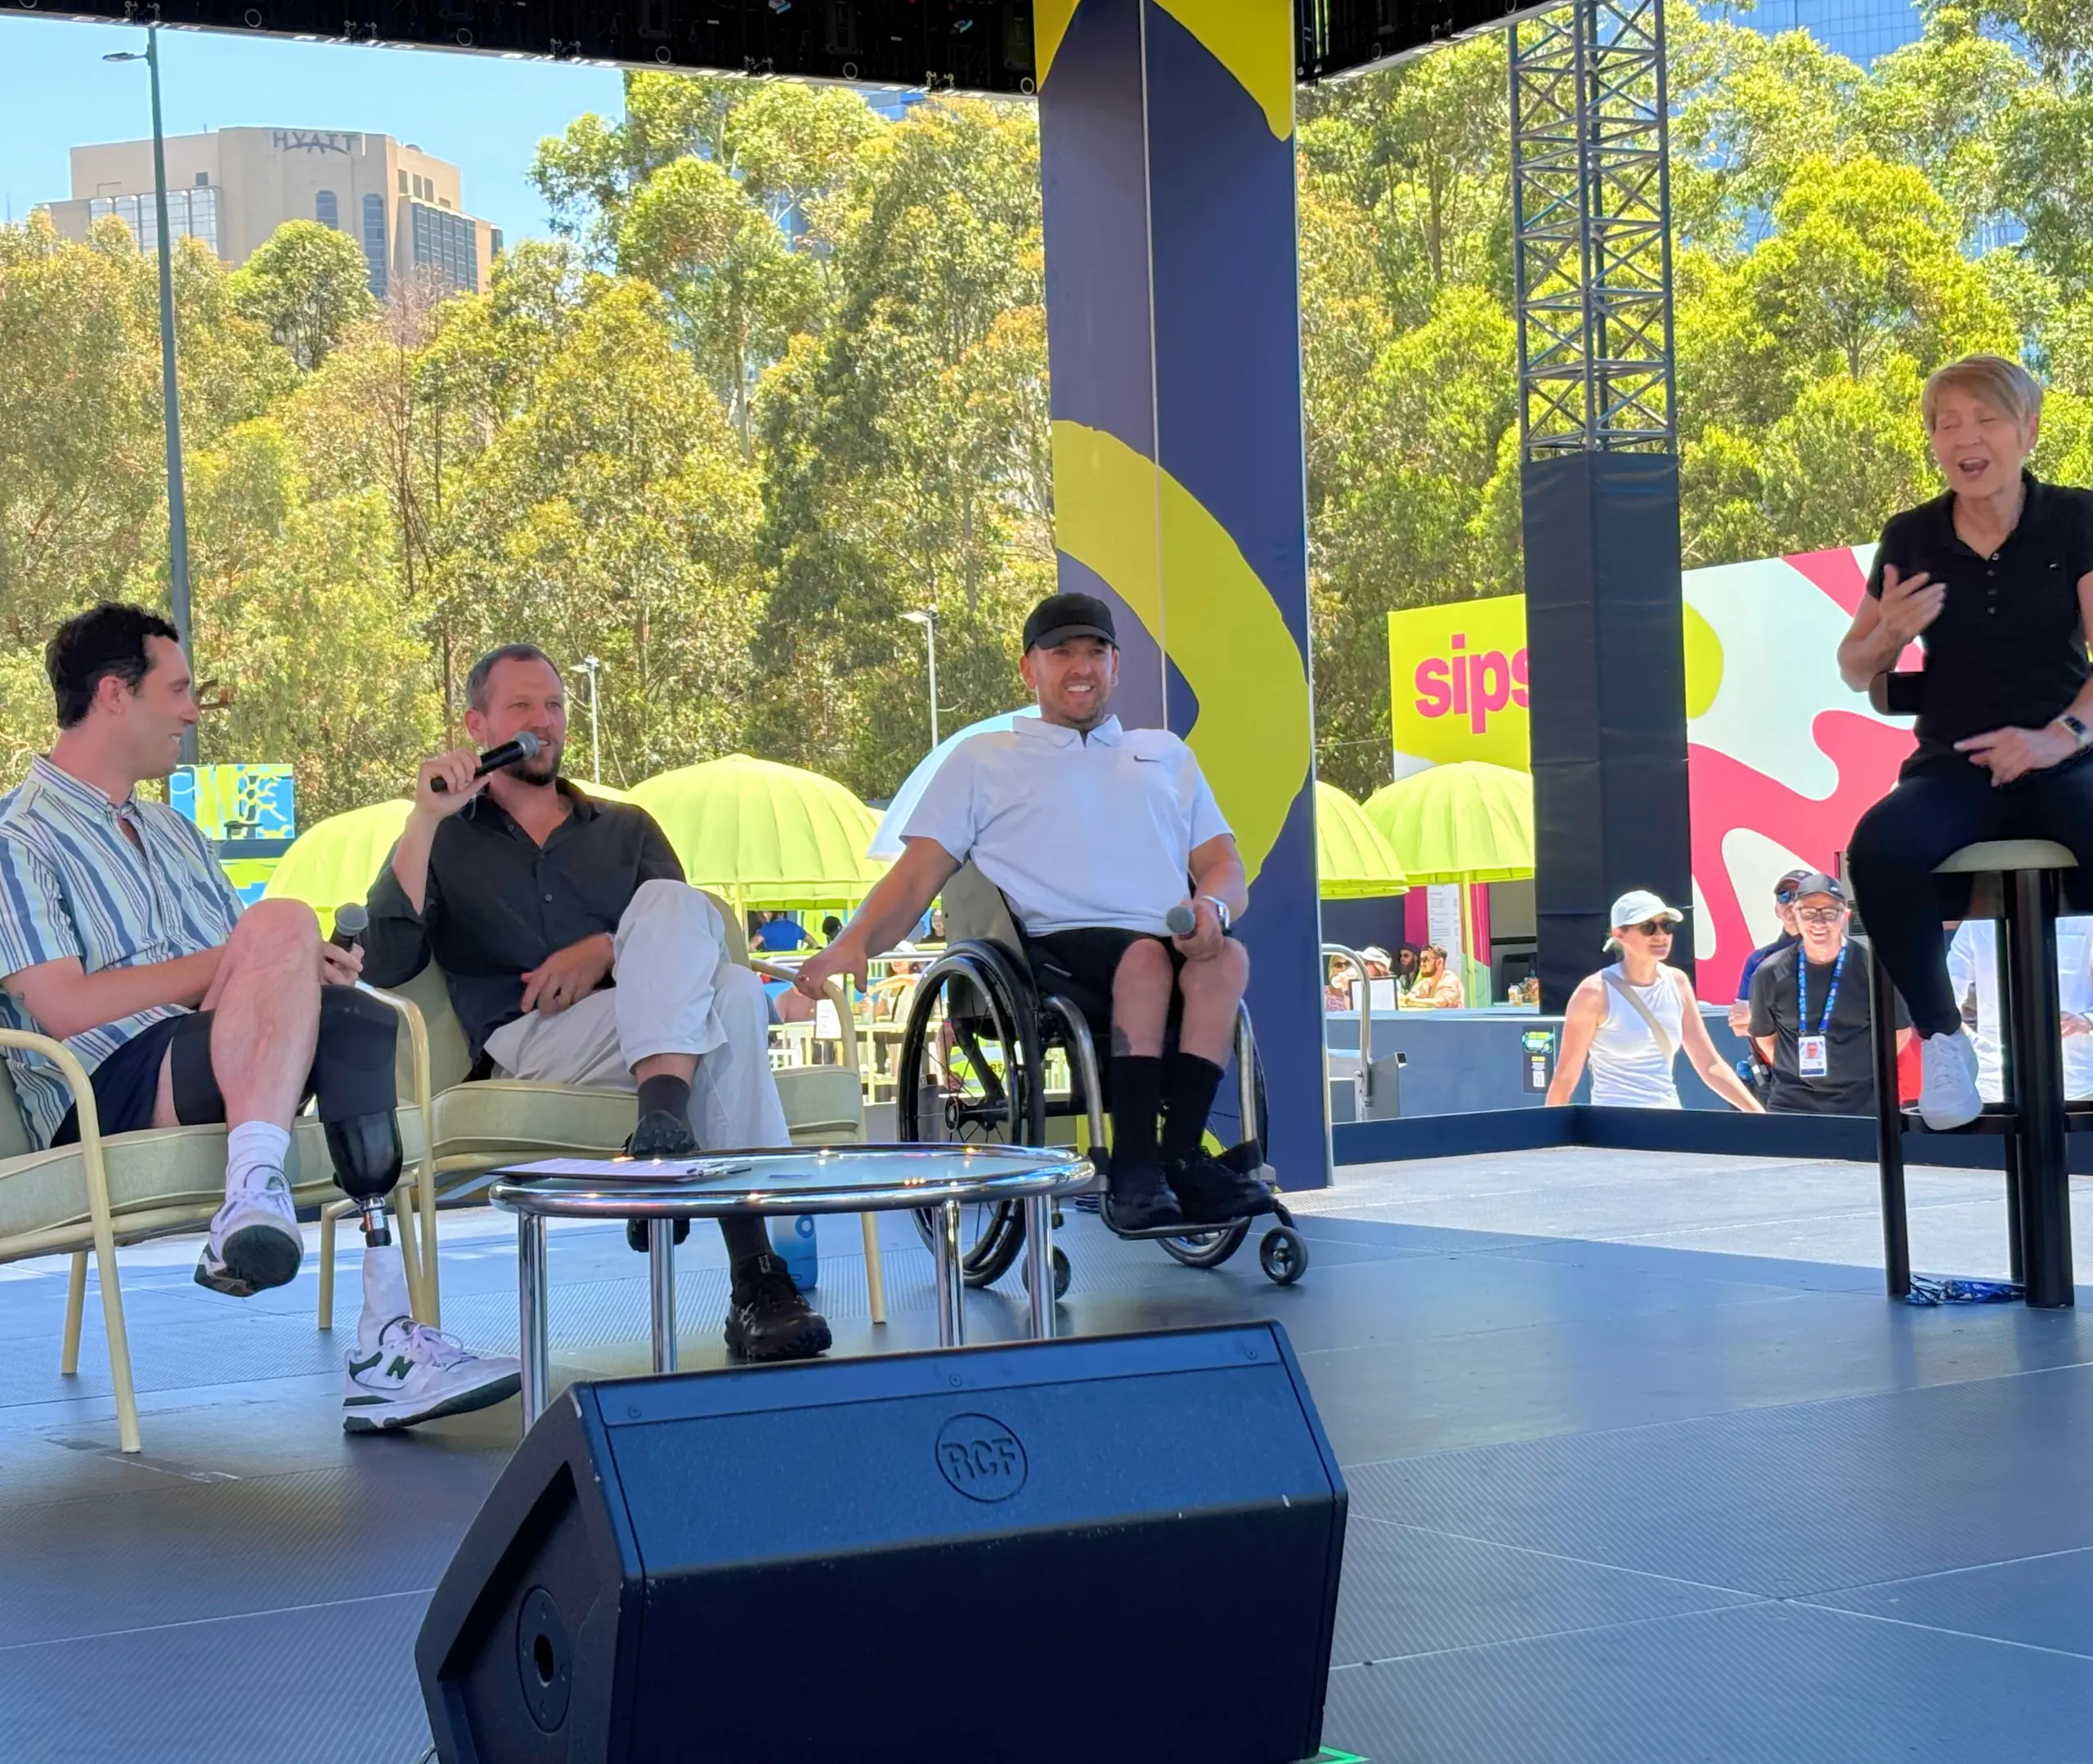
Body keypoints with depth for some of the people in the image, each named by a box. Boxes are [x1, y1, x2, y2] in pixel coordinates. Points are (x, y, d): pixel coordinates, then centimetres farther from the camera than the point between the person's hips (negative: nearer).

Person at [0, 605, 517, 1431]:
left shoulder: (171, 832, 30)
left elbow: (244, 968, 21)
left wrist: (299, 965, -4)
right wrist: (231, 963, -10)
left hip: (222, 1073, 7)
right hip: (110, 1093, -7)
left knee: (356, 1021, -27)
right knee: (282, 922, -29)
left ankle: (389, 1347, -36)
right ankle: (253, 1194, -43)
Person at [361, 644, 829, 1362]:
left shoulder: (625, 829, 30)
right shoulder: (444, 844, 21)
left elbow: (688, 935, 12)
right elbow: (384, 965, 1)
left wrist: (608, 950, -9)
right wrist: (424, 820, -4)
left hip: (648, 1021, 3)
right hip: (530, 1044, -3)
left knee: (671, 903, -32)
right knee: (733, 998, -32)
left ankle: (664, 1128, -46)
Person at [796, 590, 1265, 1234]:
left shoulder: (1166, 753, 30)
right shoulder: (984, 759, 22)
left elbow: (1226, 868, 20)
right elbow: (918, 873, 12)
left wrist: (1212, 908, -6)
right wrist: (854, 943, -8)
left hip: (1176, 945, 3)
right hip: (1057, 948, -2)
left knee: (1225, 958, -32)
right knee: (1145, 958, -36)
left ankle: (1180, 1154, -35)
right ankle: (1132, 1169, -35)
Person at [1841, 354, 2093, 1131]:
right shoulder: (1912, 536, 7)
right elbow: (1855, 672, 14)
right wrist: (1888, 632, -10)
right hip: (1953, 767, 2)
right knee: (1880, 849, -34)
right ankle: (1940, 1034, -11)